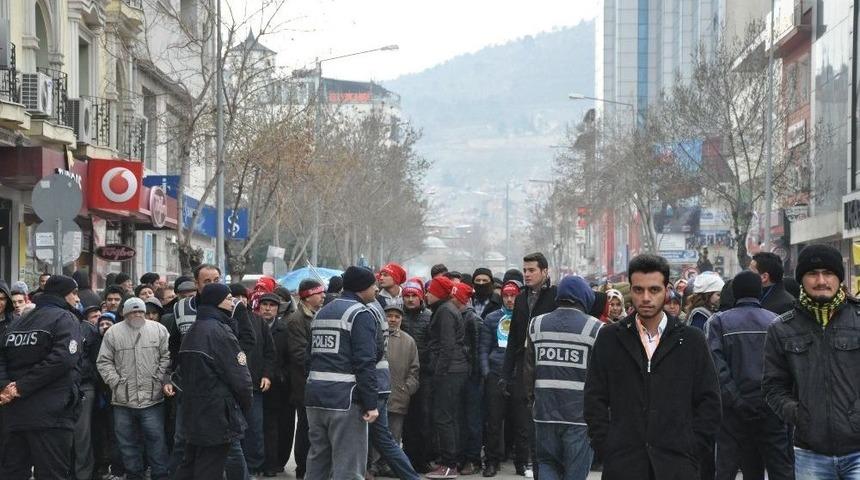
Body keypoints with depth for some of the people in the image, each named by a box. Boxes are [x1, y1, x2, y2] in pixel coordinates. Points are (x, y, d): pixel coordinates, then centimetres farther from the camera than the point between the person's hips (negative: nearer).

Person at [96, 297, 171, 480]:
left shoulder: (159, 330, 4)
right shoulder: (113, 333, 5)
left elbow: (167, 357, 3)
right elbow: (104, 362, 5)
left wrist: (160, 380, -5)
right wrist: (115, 381, -5)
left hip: (153, 398, -1)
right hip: (122, 400, 1)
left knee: (156, 440, -1)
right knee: (128, 443, 9)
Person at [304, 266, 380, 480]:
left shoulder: (321, 313, 18)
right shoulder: (361, 314, -9)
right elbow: (365, 363, -16)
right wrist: (370, 403, -16)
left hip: (315, 396, 8)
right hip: (345, 398, -8)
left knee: (317, 460, 15)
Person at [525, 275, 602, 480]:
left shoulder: (537, 324, 5)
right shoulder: (593, 327, -6)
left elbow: (529, 370, 8)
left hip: (545, 410, 3)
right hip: (580, 412, -3)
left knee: (547, 463, 16)